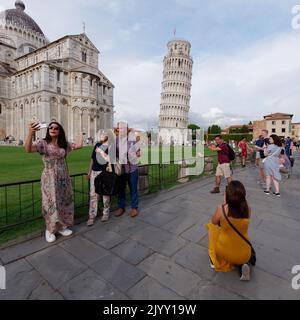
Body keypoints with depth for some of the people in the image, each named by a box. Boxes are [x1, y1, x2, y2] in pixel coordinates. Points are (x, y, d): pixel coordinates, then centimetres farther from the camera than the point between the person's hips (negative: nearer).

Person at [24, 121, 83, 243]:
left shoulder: (64, 144, 5)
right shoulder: (43, 143, -7)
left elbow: (79, 146, 10)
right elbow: (28, 149, -25)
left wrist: (82, 134, 24)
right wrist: (30, 133, -41)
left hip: (63, 177, 4)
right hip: (49, 178, -4)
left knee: (64, 201, 11)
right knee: (51, 203, 4)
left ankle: (61, 226, 29)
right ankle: (50, 230, 23)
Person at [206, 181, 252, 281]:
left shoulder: (222, 208, -22)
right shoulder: (248, 209, -13)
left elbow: (214, 222, -1)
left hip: (224, 252, -2)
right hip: (244, 255, 2)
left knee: (212, 227, 23)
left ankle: (214, 261, 27)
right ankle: (243, 264, 8)